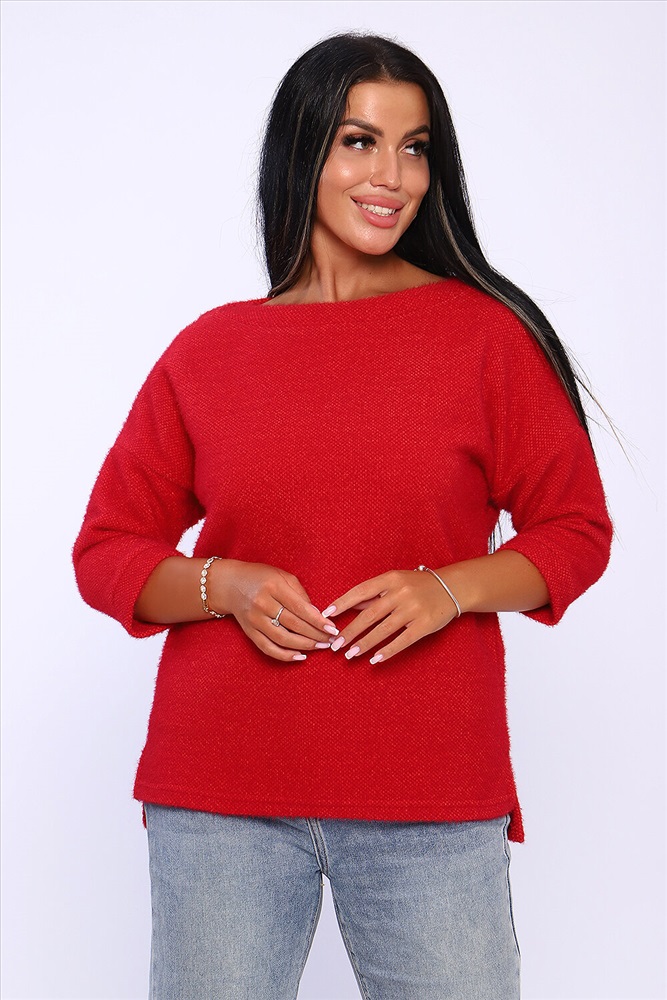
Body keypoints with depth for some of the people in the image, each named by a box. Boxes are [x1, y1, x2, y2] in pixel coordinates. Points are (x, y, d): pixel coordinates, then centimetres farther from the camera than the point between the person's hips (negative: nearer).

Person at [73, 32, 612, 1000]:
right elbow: (106, 550, 9)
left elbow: (576, 529, 5)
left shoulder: (484, 332, 2)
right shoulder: (208, 351, 5)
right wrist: (223, 585, -10)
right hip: (220, 790, 1)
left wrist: (449, 588, -12)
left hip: (434, 796, -1)